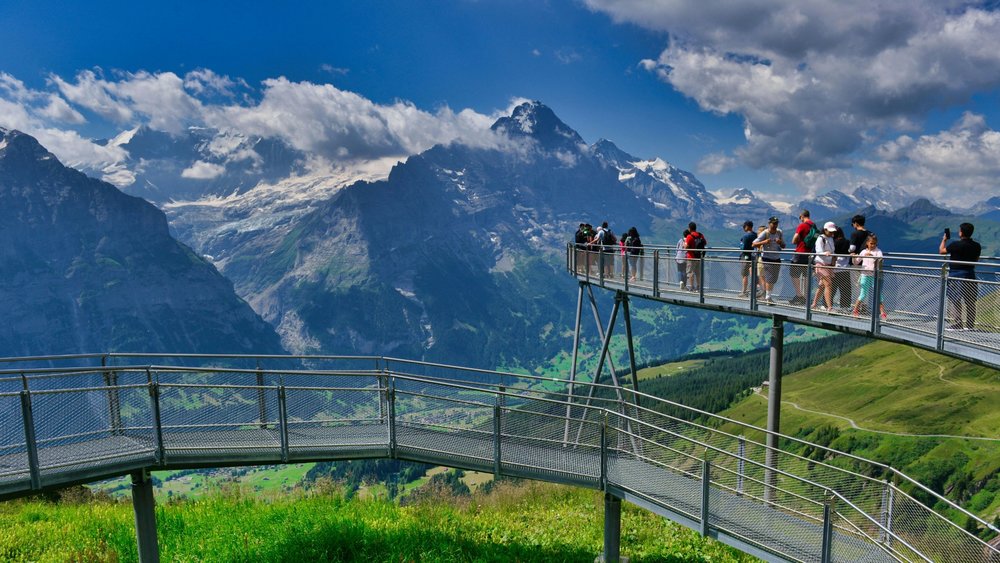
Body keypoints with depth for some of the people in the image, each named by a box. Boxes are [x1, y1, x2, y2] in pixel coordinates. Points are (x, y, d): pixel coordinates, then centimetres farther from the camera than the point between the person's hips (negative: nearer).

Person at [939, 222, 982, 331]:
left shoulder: (956, 245, -16)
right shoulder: (977, 246, 3)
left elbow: (941, 250, -2)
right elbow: (976, 260, 13)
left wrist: (944, 239, 13)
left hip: (956, 275, -6)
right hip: (970, 275, 6)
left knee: (955, 301, 0)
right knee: (970, 302, 10)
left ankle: (957, 324, 0)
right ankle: (970, 325, 16)